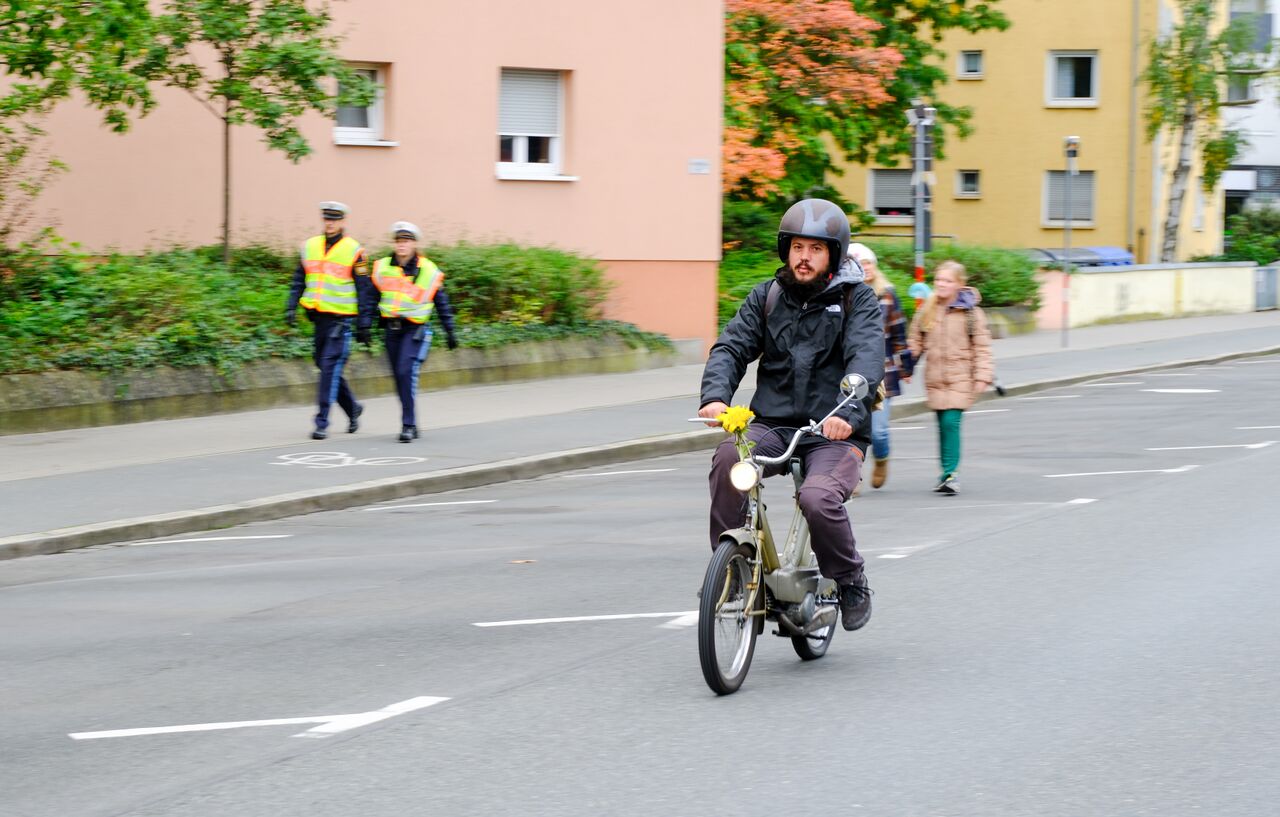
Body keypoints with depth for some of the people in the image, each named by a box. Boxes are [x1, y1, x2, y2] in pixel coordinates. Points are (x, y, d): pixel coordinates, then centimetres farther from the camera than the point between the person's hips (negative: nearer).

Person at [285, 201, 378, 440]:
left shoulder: (354, 251, -4)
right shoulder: (310, 247, 10)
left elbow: (364, 290, -3)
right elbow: (299, 281, 16)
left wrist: (364, 324, -7)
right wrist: (292, 306, 3)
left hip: (341, 319, -6)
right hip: (319, 318, 6)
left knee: (330, 369, -11)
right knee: (324, 366, 12)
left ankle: (322, 423, -10)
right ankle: (352, 409, 32)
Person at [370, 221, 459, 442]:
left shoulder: (428, 272, -1)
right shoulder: (382, 268, 7)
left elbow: (442, 304, 7)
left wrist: (450, 331, 8)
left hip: (415, 330, -4)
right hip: (391, 329, 4)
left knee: (407, 373, -18)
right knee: (399, 377, 8)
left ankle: (408, 425, -17)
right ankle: (410, 424, 22)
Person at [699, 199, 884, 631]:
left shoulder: (857, 299, 2)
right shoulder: (766, 297, 12)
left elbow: (866, 358, -14)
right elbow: (732, 346, 1)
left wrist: (848, 411, -33)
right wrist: (716, 395, -21)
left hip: (835, 434, -3)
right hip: (773, 425, 3)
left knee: (818, 498, -30)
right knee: (728, 457, -29)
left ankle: (851, 583, -1)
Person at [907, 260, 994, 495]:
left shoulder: (970, 312, -2)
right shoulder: (927, 310, 8)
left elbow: (981, 347, -2)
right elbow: (916, 341, 13)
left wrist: (982, 376, -8)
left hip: (961, 377, -4)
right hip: (935, 377, 4)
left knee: (951, 422, -15)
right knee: (943, 425, 6)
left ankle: (951, 473, -12)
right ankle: (947, 474, 16)